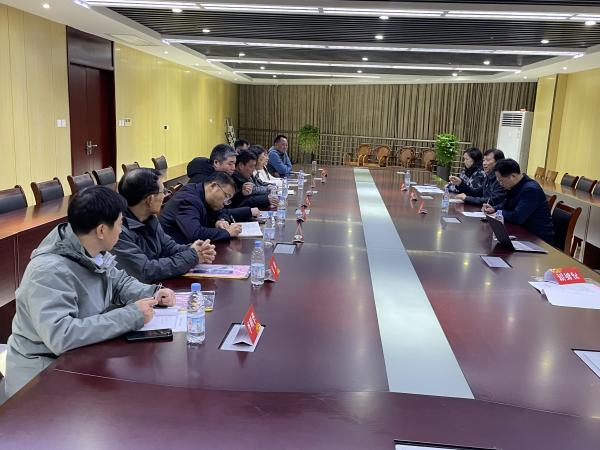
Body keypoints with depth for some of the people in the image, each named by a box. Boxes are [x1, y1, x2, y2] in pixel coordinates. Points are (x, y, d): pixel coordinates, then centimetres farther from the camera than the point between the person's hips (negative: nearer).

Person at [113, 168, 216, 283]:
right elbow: (145, 272, -24)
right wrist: (192, 257, -17)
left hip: (158, 284, 7)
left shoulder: (150, 218, 3)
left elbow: (168, 247, 12)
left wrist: (191, 250, -8)